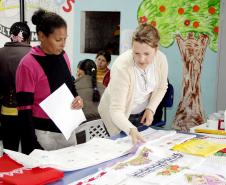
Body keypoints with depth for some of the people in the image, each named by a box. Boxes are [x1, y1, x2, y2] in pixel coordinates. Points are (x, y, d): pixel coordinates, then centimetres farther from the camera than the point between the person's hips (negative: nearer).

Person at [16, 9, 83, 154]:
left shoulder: (63, 57, 3)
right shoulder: (28, 65, -16)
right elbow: (24, 110, -16)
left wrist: (77, 99, -3)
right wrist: (32, 147, -19)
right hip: (43, 133, -6)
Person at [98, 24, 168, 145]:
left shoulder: (161, 59, -21)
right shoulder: (122, 67, -35)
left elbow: (161, 87, 1)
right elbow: (116, 110, -36)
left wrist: (151, 109, -12)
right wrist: (131, 130, -53)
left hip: (143, 113, 5)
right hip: (120, 116, -4)